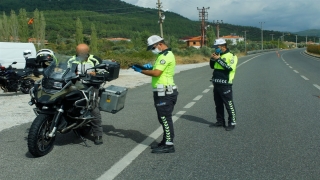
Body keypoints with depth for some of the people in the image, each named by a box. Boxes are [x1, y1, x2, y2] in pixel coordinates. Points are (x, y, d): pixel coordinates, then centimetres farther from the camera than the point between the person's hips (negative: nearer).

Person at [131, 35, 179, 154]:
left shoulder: (166, 56, -15)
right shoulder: (164, 55, 18)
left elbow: (156, 73, -24)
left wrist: (141, 70, -14)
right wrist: (151, 67, 7)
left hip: (165, 93, -11)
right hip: (163, 92, 11)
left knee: (165, 118, -6)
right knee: (164, 118, 15)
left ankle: (169, 145, 0)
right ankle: (166, 141, 25)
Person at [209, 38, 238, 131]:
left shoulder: (231, 56, -8)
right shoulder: (218, 55, 15)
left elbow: (230, 67, -23)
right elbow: (212, 66, 21)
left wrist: (218, 59, -21)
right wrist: (212, 59, 1)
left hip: (225, 85, -8)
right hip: (216, 84, 8)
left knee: (229, 104, -2)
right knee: (218, 104, 15)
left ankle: (232, 122, 6)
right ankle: (220, 121, 26)